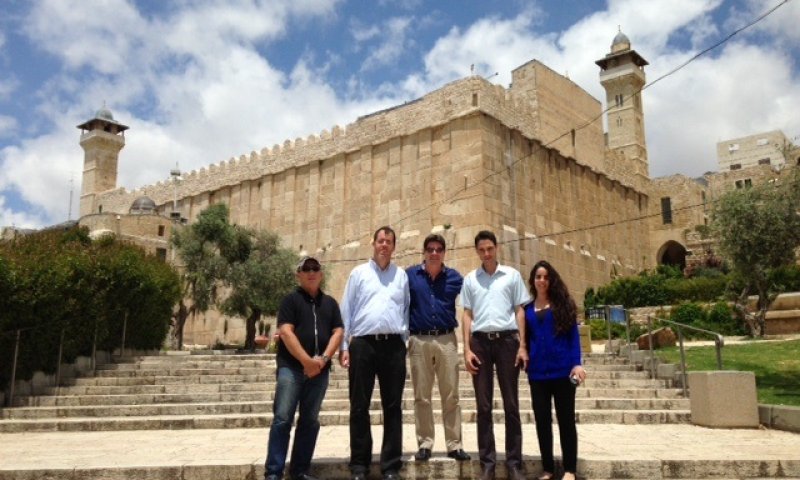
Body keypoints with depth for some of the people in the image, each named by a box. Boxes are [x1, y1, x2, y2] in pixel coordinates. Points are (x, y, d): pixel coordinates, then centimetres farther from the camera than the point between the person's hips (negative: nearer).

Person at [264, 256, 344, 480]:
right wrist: (306, 360, -16)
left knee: (310, 421, 8)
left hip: (320, 369, 4)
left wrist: (323, 358, -9)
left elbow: (338, 332, 7)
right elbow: (286, 332, -9)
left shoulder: (330, 303, 15)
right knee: (282, 418, -7)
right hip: (291, 366, -4)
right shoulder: (291, 300, 2)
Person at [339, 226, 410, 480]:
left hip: (393, 345, 1)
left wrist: (406, 343, 3)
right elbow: (347, 311, 6)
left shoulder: (402, 275, 12)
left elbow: (407, 311, 11)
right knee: (359, 406, 4)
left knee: (393, 407, 6)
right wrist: (344, 347, 0)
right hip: (363, 344, -1)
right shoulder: (359, 273, 9)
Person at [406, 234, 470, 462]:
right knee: (421, 396, 5)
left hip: (447, 340, 1)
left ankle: (454, 444, 11)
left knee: (451, 396, 4)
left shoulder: (454, 277, 5)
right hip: (419, 340, 0)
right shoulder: (410, 275, 3)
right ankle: (425, 444, 14)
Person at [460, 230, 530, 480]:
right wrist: (467, 349, 1)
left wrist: (522, 345, -1)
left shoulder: (512, 275, 7)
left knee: (511, 405, 3)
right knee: (483, 406, 4)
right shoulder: (470, 279, 10)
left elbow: (519, 311, 7)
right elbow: (467, 315, 9)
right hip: (480, 341, 1)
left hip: (507, 339, -1)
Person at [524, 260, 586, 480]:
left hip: (562, 369, -3)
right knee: (542, 420, 7)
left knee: (565, 419, 4)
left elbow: (573, 335, -3)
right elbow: (525, 339, 13)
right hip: (537, 372, 3)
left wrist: (576, 363, -12)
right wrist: (524, 362, 6)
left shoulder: (562, 304, 2)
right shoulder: (527, 308, 10)